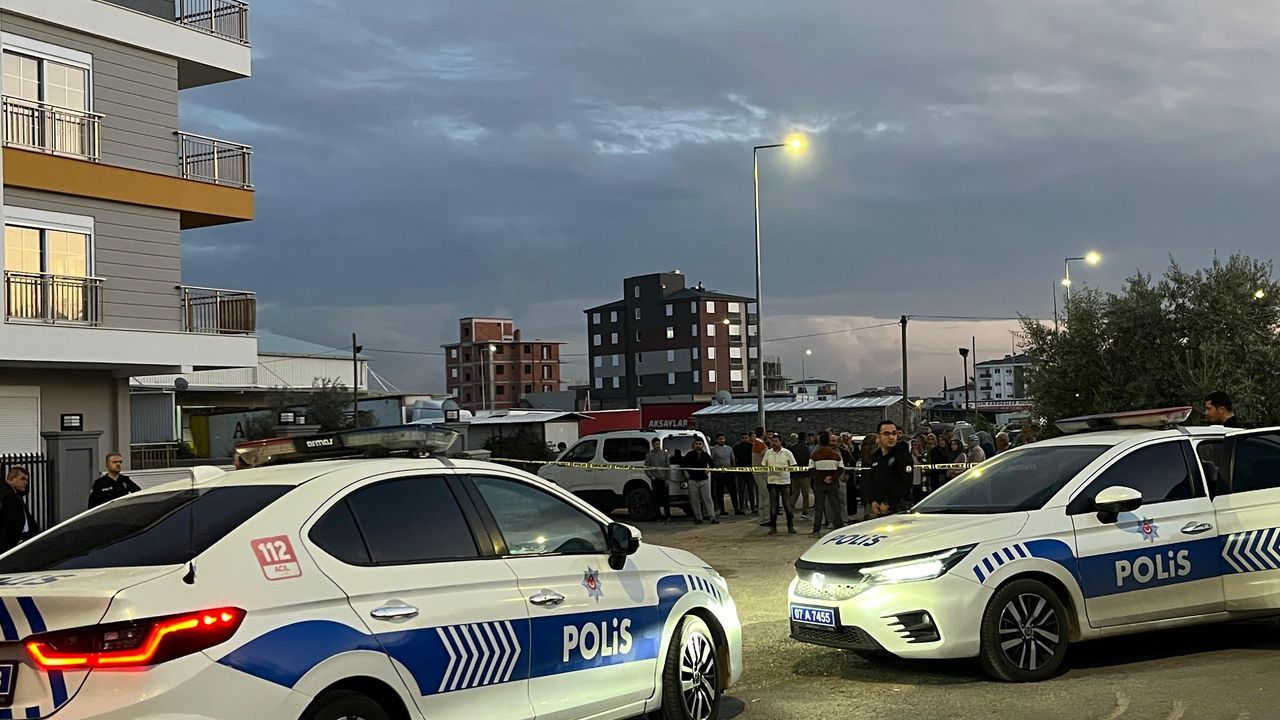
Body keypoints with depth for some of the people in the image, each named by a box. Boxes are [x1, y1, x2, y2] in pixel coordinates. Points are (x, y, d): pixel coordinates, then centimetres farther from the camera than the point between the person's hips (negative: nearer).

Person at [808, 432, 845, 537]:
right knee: (836, 507, 6)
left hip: (819, 485, -1)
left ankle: (816, 531, 4)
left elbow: (811, 471, -5)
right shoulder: (836, 454, 2)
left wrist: (821, 479, -4)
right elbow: (841, 470, -1)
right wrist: (832, 478, -8)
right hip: (833, 485, 1)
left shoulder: (814, 455, -2)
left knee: (818, 508, 4)